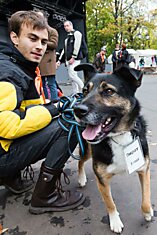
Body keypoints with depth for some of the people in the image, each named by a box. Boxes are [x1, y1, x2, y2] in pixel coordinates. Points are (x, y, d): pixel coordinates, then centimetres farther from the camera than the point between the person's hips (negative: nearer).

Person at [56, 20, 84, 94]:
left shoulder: (76, 33, 0)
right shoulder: (68, 37, 24)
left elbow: (77, 46, -12)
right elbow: (64, 49, 23)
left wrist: (73, 57, -19)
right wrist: (59, 60, 17)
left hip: (75, 59, -8)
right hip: (68, 59, 8)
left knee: (72, 75, -18)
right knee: (72, 77, 5)